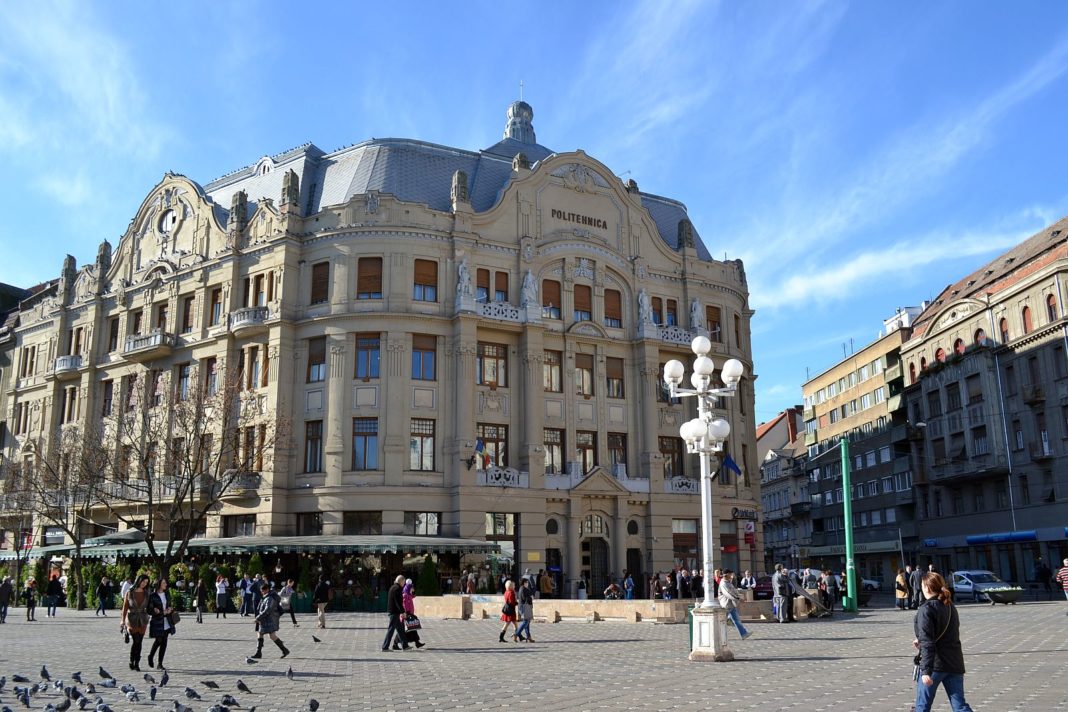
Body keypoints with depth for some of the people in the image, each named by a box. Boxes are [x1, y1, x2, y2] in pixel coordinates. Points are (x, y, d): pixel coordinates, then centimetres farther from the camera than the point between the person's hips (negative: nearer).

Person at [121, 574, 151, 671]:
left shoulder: (146, 593, 6)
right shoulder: (129, 593, -1)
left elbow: (148, 607, 10)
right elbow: (125, 608, 1)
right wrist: (123, 621, -1)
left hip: (143, 620, 3)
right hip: (132, 619, -3)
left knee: (139, 642, 3)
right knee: (135, 640, -14)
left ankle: (137, 663, 11)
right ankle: (131, 661, 3)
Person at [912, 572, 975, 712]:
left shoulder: (926, 609, -12)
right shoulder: (950, 607, 12)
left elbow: (928, 643, -18)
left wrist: (926, 671, -21)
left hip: (935, 664, -7)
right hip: (955, 663, 7)